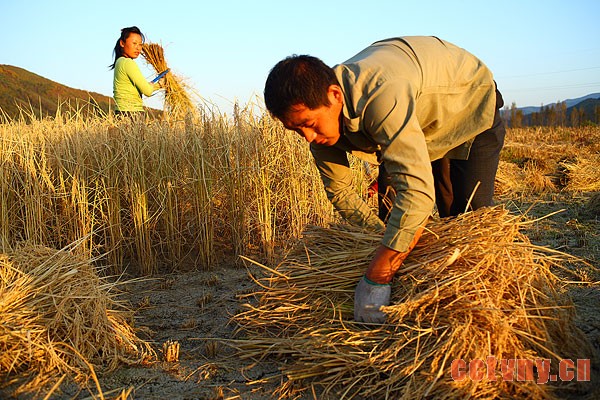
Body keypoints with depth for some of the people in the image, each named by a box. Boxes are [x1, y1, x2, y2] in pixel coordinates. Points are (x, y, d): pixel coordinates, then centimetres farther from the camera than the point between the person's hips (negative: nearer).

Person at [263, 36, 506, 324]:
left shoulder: (382, 95, -48)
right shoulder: (317, 116, -22)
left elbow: (418, 191, -53)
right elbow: (338, 191, -8)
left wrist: (375, 278, -49)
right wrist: (384, 234, -16)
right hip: (420, 119, 6)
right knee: (391, 212, 0)